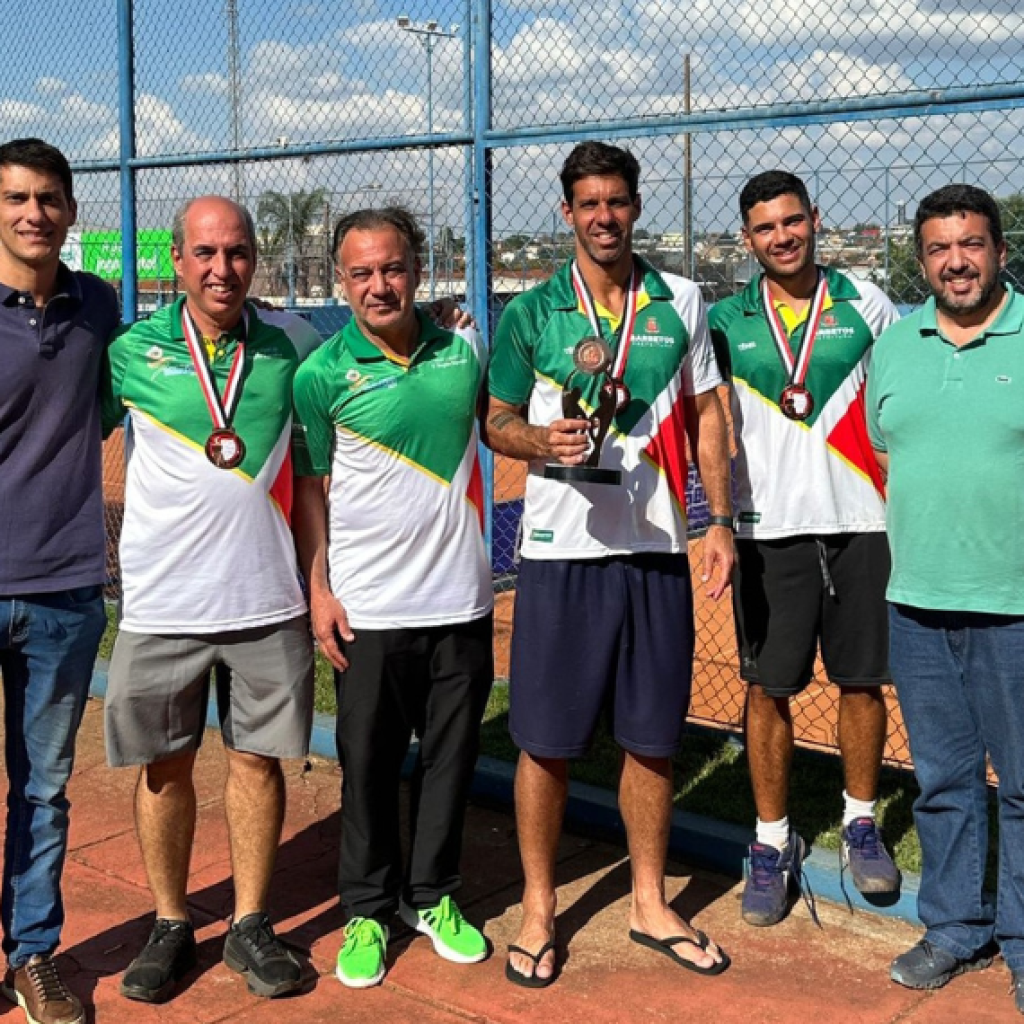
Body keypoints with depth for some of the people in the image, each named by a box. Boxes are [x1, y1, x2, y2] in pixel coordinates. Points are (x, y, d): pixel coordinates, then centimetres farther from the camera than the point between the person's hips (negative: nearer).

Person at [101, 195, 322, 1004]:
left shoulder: (290, 343, 1)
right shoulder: (132, 351, -2)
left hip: (269, 599, 1)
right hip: (161, 602, 0)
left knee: (258, 758, 9)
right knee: (165, 765, 9)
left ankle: (251, 926, 25)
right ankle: (170, 927, 27)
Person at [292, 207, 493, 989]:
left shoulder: (464, 353, 2)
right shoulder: (323, 374, -6)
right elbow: (310, 487, -2)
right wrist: (318, 587, -7)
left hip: (461, 600, 3)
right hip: (368, 607, -2)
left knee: (451, 756, 13)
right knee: (368, 765, 8)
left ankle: (433, 897, 30)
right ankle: (366, 910, 25)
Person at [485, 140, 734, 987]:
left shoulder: (680, 302, 7)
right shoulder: (531, 311, 1)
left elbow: (705, 414, 11)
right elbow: (498, 421, 5)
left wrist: (720, 519, 4)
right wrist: (543, 440, -17)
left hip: (656, 546, 2)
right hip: (561, 549, -2)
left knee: (653, 737, 10)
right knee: (546, 741, 4)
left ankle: (650, 903, 28)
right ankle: (538, 909, 21)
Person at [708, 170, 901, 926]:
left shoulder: (865, 303, 4)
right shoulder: (726, 321, 4)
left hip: (861, 523, 0)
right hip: (770, 529, 0)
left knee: (863, 681, 8)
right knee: (768, 689, 3)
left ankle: (862, 823, 28)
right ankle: (773, 844, 16)